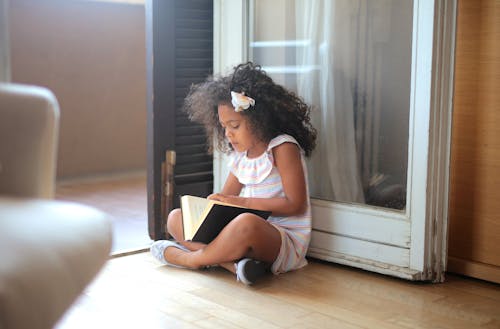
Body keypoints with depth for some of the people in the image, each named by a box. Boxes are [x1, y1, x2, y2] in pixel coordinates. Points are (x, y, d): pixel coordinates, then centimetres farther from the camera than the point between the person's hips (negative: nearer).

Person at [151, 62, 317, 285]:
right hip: (249, 233, 8)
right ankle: (233, 263, -22)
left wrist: (243, 202, -17)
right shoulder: (241, 155, 13)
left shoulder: (283, 148, -9)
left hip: (286, 239, -8)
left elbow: (295, 204, -15)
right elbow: (225, 199, 18)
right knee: (176, 218, 3)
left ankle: (191, 259, -14)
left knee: (247, 224, -43)